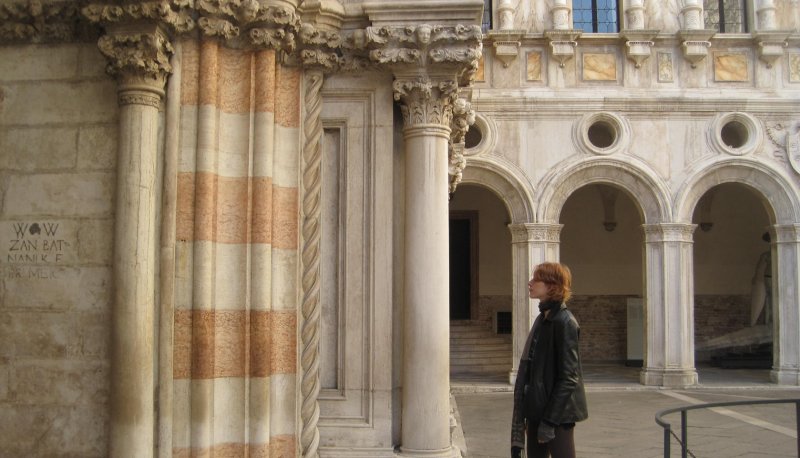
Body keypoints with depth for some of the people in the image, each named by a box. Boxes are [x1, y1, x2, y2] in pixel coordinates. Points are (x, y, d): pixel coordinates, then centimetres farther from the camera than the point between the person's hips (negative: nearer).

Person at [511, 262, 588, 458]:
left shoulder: (565, 322, -14)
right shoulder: (542, 319, 10)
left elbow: (569, 377, -17)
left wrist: (550, 420, -17)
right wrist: (521, 414, 12)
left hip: (558, 412, -8)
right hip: (537, 410, 8)